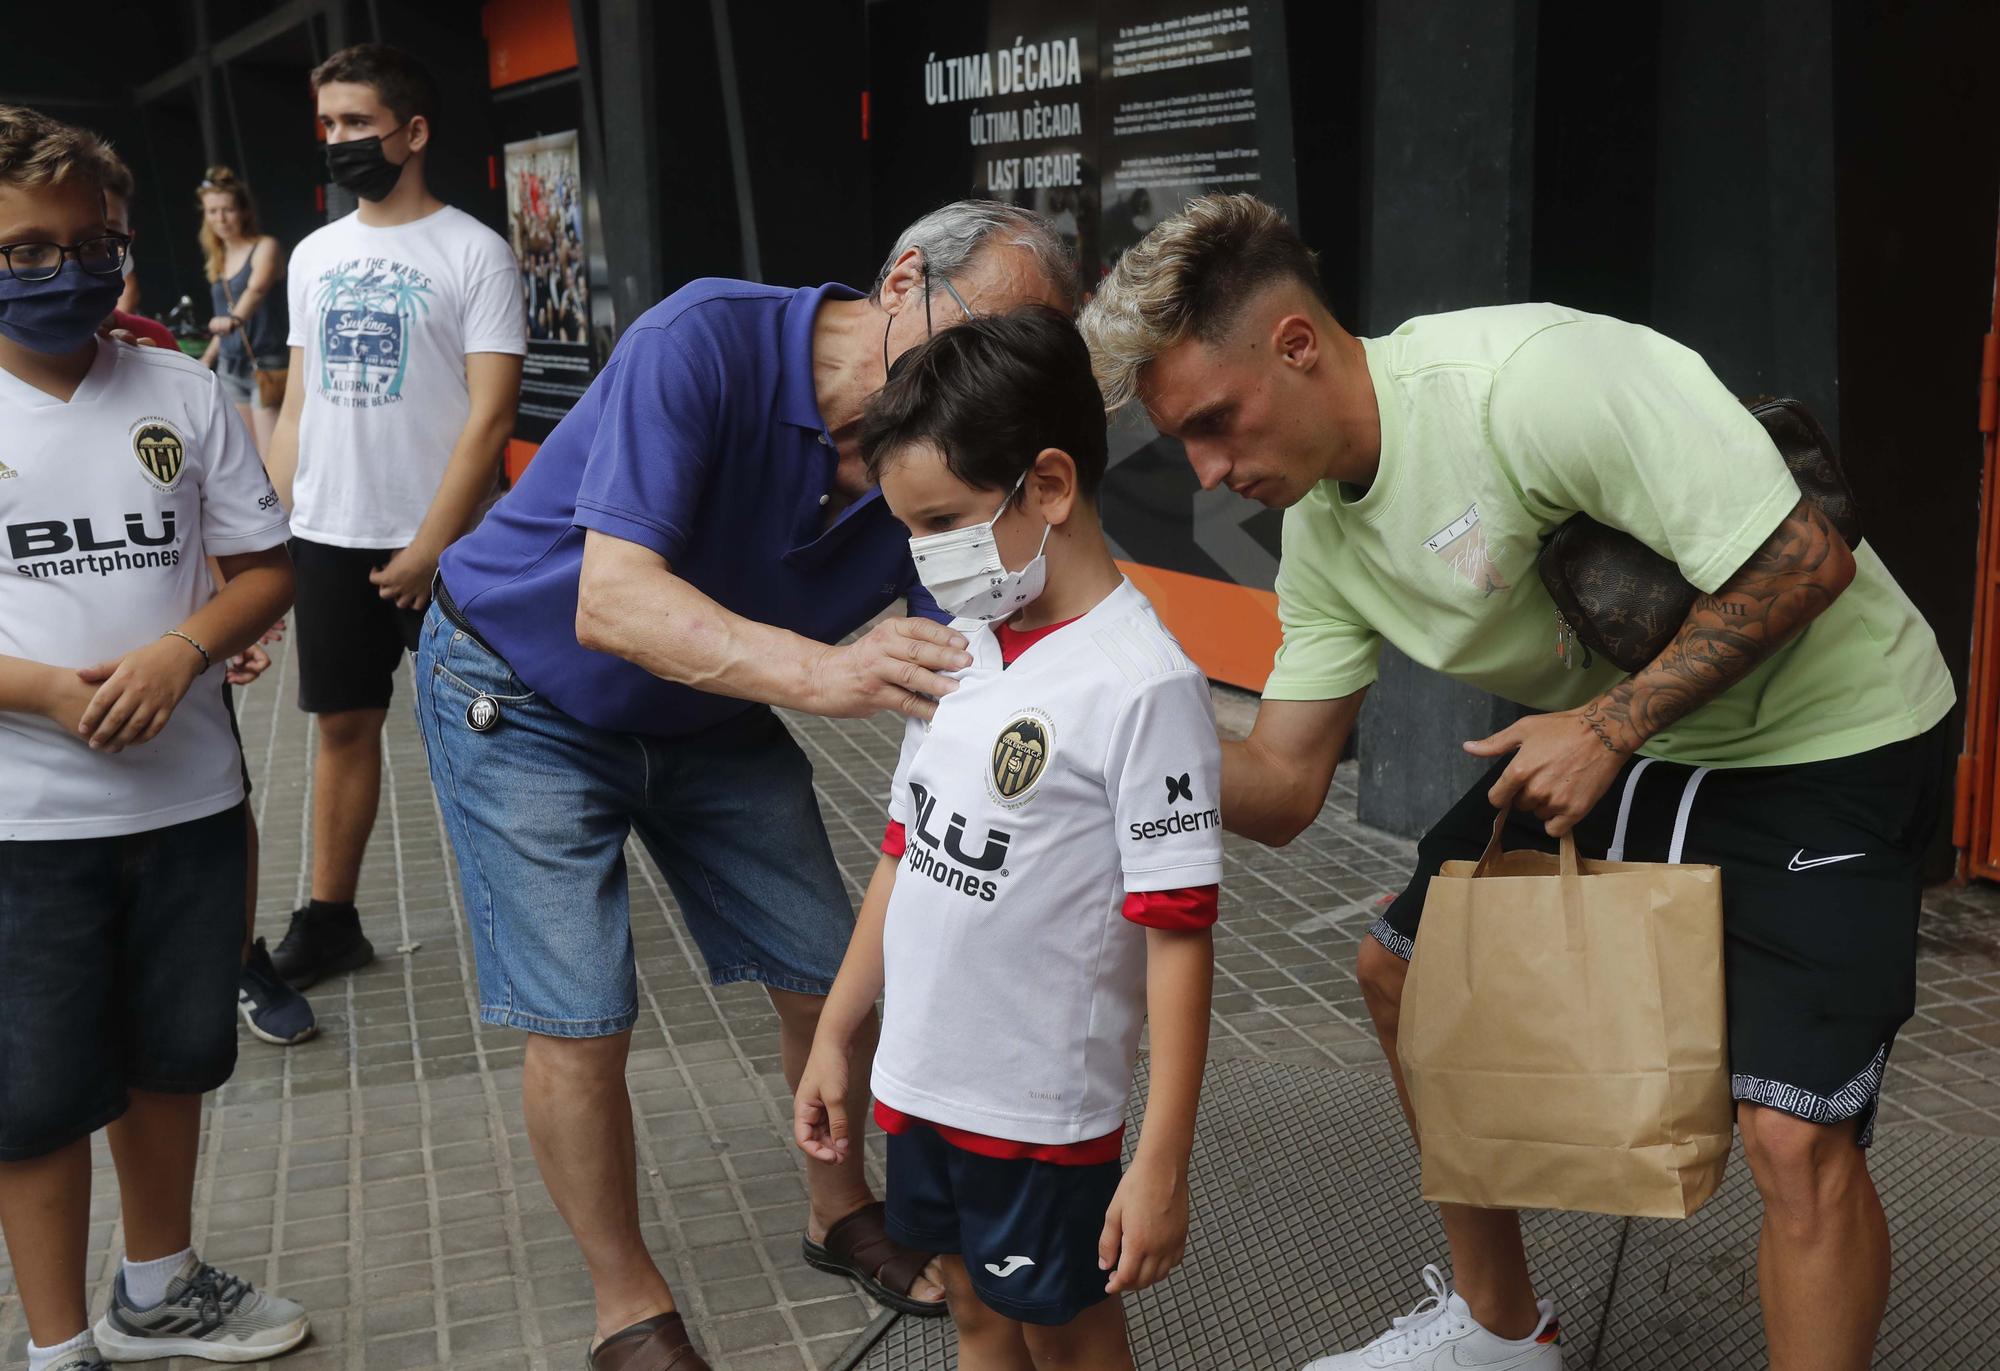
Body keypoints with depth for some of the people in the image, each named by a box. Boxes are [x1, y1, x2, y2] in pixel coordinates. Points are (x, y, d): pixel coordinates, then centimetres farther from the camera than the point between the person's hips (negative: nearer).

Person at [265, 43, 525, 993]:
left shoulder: (473, 252, -7)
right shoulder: (314, 255, 12)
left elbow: (490, 414, -13)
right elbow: (298, 405, 15)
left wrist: (430, 544, -17)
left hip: (435, 546, -5)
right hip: (327, 538, 6)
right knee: (344, 724, 12)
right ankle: (328, 923, 22)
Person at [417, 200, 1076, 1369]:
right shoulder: (705, 342, -32)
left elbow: (969, 666, -18)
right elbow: (611, 603, -41)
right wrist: (816, 672, -56)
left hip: (709, 720, 5)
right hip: (523, 694, -5)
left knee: (833, 975, 5)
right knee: (582, 1020, -10)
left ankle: (841, 1211, 33)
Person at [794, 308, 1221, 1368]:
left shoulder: (1142, 684, -21)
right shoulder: (957, 649, 3)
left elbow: (1179, 937, -20)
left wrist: (1161, 1164, -19)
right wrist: (835, 1033, 14)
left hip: (1047, 1109, -7)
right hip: (924, 1079, 7)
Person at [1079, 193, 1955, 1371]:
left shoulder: (1528, 378, -29)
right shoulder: (1323, 530, -3)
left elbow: (1805, 558, -27)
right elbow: (1282, 789, -1)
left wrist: (1613, 724, -24)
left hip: (1826, 740, -8)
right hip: (1599, 736, 8)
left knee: (1796, 1133, -19)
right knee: (1404, 968, 12)